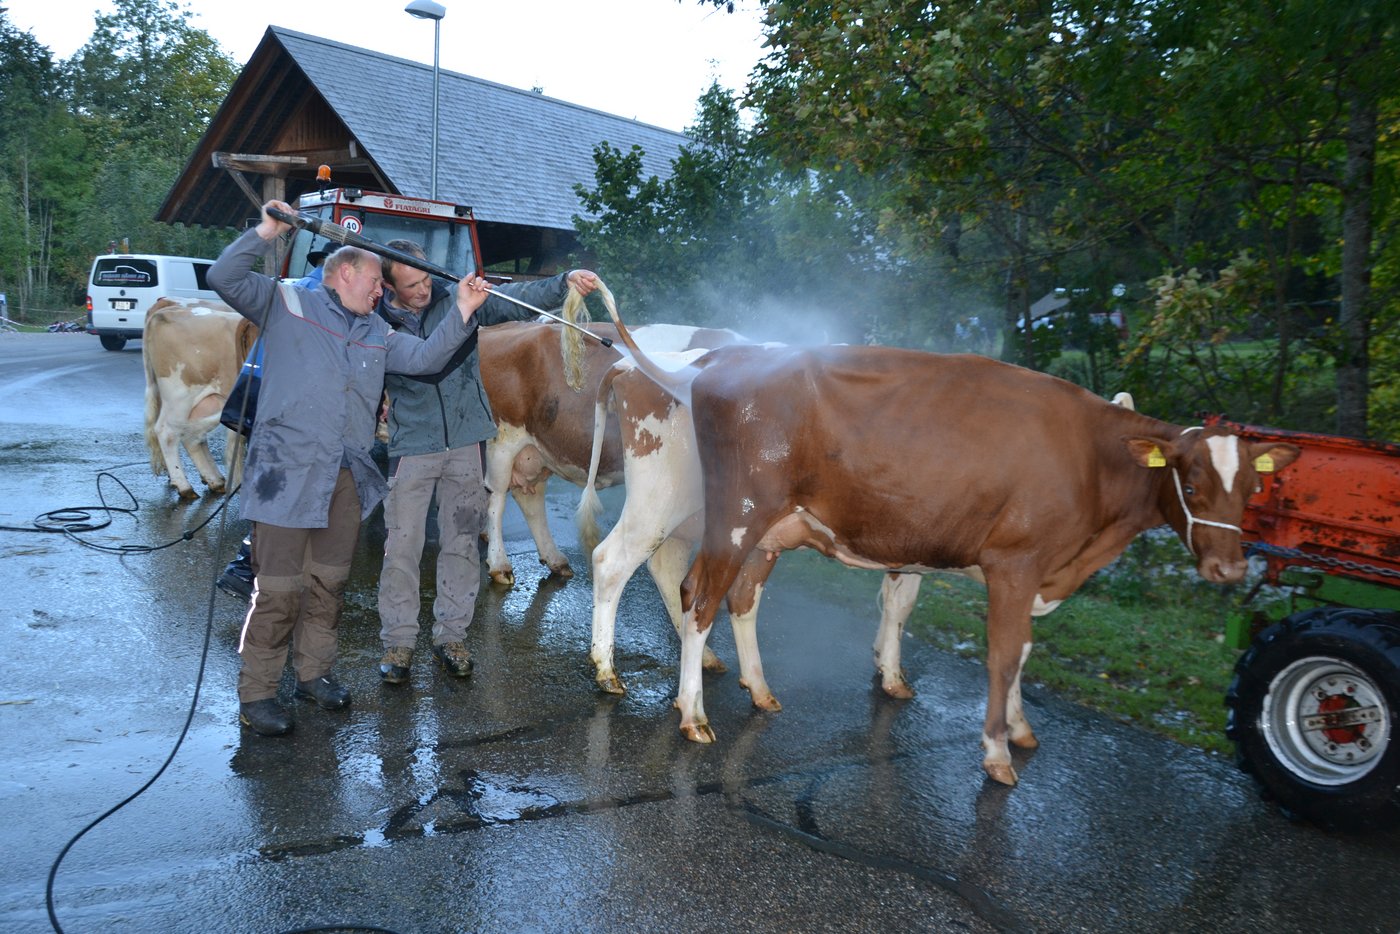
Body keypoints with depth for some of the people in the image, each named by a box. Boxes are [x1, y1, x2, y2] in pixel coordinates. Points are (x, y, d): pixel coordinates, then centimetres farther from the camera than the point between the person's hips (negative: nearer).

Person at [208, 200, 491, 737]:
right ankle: (256, 693, 7)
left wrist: (461, 313, -1)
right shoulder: (285, 304, 5)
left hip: (347, 476, 6)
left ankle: (314, 672, 30)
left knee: (329, 581, 14)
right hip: (286, 469, -6)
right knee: (279, 588, -5)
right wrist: (265, 234, -11)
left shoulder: (378, 334, 20)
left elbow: (425, 357, 9)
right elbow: (224, 278, -3)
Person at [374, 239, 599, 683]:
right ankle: (398, 641, 16)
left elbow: (518, 300, -4)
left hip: (466, 443, 1)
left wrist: (564, 282, -18)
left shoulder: (457, 299, -1)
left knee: (460, 544, 9)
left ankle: (450, 634, 24)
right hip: (410, 449, -1)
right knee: (401, 547, 0)